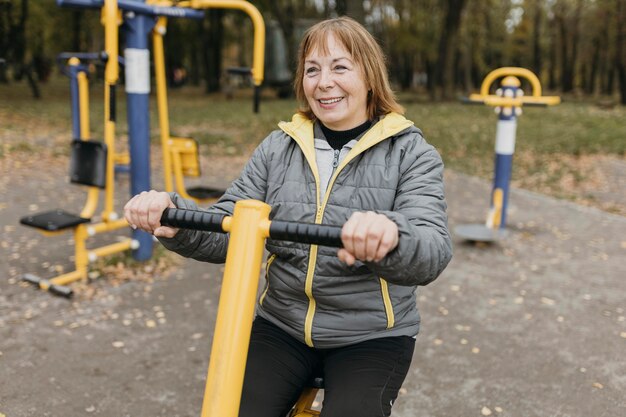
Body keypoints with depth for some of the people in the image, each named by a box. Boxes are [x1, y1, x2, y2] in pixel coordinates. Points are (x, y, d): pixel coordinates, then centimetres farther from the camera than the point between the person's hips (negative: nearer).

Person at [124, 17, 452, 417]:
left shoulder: (411, 154, -8)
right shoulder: (279, 147, 2)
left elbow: (432, 254, -23)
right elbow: (227, 230, -3)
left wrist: (390, 237, -46)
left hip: (371, 336, -2)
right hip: (283, 325, 2)